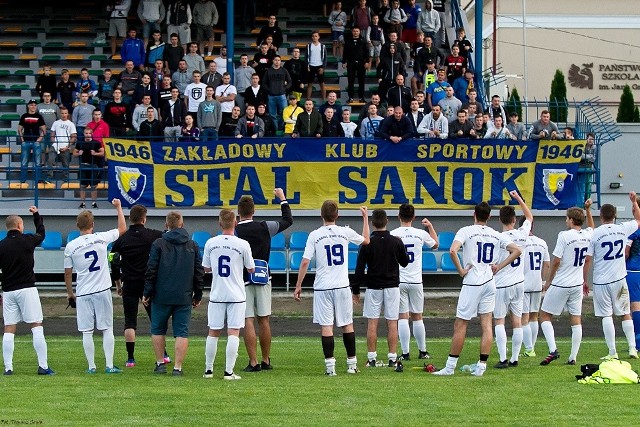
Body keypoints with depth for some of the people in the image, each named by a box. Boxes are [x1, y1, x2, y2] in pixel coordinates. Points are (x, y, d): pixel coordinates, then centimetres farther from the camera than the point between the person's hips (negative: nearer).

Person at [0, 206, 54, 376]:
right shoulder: (28, 240, -2)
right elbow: (41, 233, 21)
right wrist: (36, 215, 36)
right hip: (27, 289, -2)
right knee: (36, 327, -1)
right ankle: (43, 366, -7)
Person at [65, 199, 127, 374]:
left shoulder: (71, 246, -4)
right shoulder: (101, 238, -4)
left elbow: (67, 273, 3)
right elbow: (122, 229, 12)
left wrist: (70, 293, 17)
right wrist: (118, 207, 23)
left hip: (83, 294, 0)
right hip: (102, 291, 0)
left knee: (87, 332, 5)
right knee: (107, 329, 6)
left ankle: (91, 366, 5)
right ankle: (109, 366, 2)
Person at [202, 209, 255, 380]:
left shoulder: (210, 243, -3)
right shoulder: (242, 244, -10)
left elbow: (206, 268, 9)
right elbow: (251, 269, 2)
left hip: (216, 295, 2)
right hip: (236, 295, -2)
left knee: (213, 332, 11)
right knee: (233, 333, -1)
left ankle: (208, 369, 17)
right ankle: (229, 371, -6)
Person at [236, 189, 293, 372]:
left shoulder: (233, 233, -9)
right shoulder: (265, 227, -2)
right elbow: (287, 220, 13)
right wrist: (282, 198, 25)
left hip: (242, 281, -2)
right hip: (263, 279, 2)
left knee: (248, 321, -2)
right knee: (264, 320, 10)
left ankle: (253, 362, -5)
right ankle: (266, 361, 16)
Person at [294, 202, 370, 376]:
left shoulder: (314, 235, -5)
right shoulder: (345, 232, 0)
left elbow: (305, 262, -8)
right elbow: (366, 240, 20)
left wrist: (298, 286, 0)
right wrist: (365, 217, 32)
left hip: (322, 288, -2)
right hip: (342, 286, 2)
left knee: (326, 326, -2)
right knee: (347, 325, 12)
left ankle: (330, 366, -7)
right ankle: (352, 363, 17)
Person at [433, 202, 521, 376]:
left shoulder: (466, 231, -6)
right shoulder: (496, 235, 8)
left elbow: (453, 251, -21)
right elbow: (517, 251, 7)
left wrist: (460, 270, -10)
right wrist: (499, 267, 7)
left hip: (472, 283, -4)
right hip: (489, 283, 4)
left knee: (460, 325, 0)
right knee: (486, 324, 6)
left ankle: (450, 366, 3)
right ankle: (481, 365, 3)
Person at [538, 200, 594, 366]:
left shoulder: (564, 235, -16)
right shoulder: (587, 235, 2)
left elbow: (556, 261, -14)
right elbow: (591, 227, 31)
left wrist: (548, 282, -5)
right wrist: (587, 209, 29)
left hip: (560, 284, -6)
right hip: (577, 284, 6)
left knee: (545, 315, 4)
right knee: (576, 320, 9)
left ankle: (553, 350, -12)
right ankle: (573, 357, 8)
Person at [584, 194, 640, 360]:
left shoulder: (594, 234, -8)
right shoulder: (623, 229, -1)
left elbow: (587, 260, -7)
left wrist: (584, 280, 3)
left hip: (601, 282, -2)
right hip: (619, 279, 2)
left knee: (606, 316, 1)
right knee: (625, 314, 13)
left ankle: (612, 352, -1)